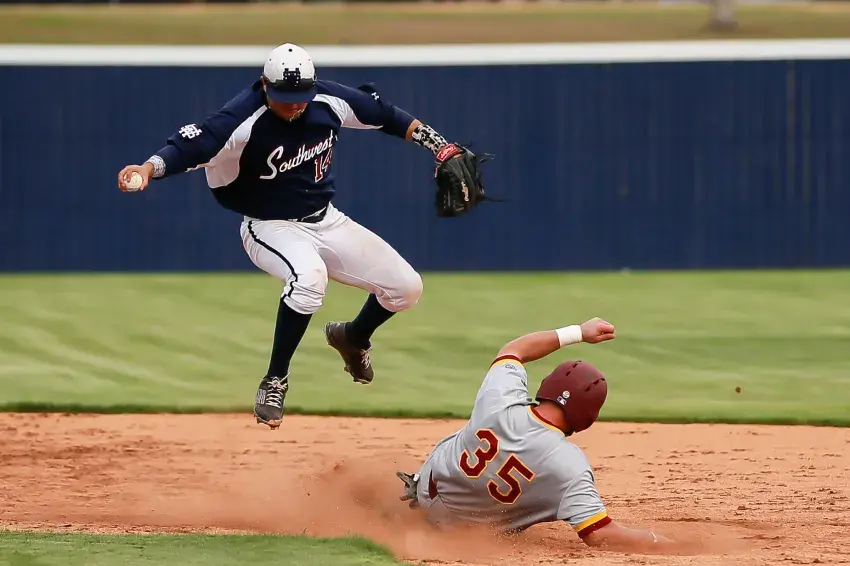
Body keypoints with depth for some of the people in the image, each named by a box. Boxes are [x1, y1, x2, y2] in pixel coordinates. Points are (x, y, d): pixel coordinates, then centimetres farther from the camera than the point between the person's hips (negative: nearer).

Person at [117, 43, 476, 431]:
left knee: (406, 286, 2)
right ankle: (275, 381, -22)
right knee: (309, 275, -39)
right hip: (270, 227, -6)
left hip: (326, 221, 6)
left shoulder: (329, 101, -11)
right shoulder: (242, 120, -27)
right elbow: (190, 145, -41)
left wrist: (442, 148, 3)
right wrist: (149, 169, -60)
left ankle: (353, 337, 35)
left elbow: (386, 115, 5)